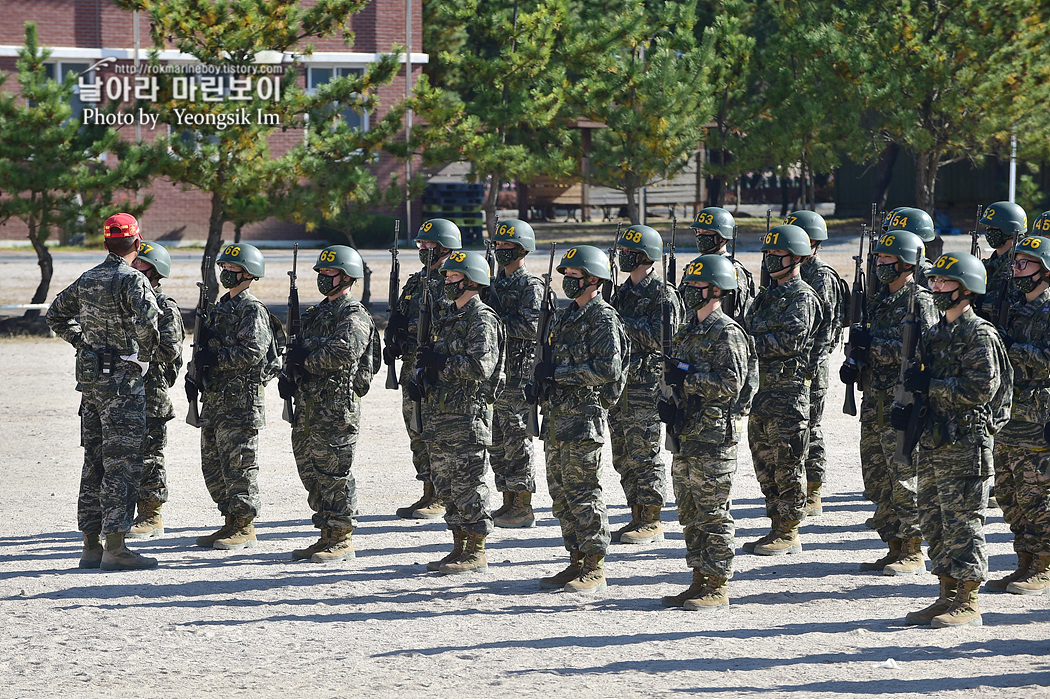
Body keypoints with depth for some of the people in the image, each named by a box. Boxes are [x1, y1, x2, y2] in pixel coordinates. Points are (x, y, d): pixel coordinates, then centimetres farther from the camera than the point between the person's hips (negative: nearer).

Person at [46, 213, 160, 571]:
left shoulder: (87, 279, 10)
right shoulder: (132, 280, -13)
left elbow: (56, 316, 22)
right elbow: (145, 319, -30)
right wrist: (146, 351, -13)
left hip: (90, 379, 7)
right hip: (123, 380, -7)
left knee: (95, 461, 12)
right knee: (122, 463, -5)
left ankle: (91, 544, 15)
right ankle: (115, 547, -7)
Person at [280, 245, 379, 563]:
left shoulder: (354, 316, -9)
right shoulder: (317, 312, 20)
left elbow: (344, 353, -25)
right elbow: (300, 352, 25)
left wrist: (306, 360, -13)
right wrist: (289, 376, 5)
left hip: (337, 408, -9)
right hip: (307, 406, 9)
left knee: (334, 473, -7)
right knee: (311, 472, 11)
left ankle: (342, 540, -1)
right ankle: (327, 536, 18)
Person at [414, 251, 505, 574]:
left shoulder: (482, 320, -10)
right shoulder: (449, 318, 18)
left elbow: (481, 366, -22)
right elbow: (432, 360, 25)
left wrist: (440, 362, -18)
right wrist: (419, 379, 5)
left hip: (467, 417, -9)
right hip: (439, 416, 9)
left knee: (468, 486, -6)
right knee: (446, 486, 11)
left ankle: (476, 552, -1)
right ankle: (460, 548, 18)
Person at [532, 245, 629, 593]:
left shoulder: (603, 320, -11)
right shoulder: (566, 317, 17)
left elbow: (608, 369, -20)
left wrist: (557, 373, -17)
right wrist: (541, 381, 6)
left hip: (584, 417, -9)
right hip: (556, 415, 9)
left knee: (583, 492, -7)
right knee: (561, 492, 10)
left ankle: (595, 569, -3)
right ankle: (577, 562, 17)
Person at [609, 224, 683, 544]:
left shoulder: (662, 294, -10)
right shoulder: (623, 292, 16)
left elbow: (661, 338, -19)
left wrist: (625, 323, -20)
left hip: (647, 385, -9)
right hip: (620, 382, 9)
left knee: (645, 454, -6)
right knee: (623, 456, 10)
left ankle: (651, 523, -1)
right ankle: (638, 518, 17)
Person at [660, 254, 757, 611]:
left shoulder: (727, 334, -11)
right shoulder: (689, 332, 16)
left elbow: (730, 383, -19)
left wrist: (687, 378, -18)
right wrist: (669, 404, 6)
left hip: (715, 437, -9)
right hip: (687, 434, 9)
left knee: (713, 514, -5)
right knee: (691, 514, 12)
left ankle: (718, 588, -1)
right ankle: (700, 581, 18)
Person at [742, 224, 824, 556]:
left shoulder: (802, 298, -10)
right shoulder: (768, 295, 18)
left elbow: (790, 342, -20)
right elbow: (749, 331, 20)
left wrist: (753, 342, -16)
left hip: (789, 390, -9)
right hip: (763, 387, 9)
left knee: (788, 465, -4)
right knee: (765, 463, 11)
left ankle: (788, 534, 0)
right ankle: (777, 527, 18)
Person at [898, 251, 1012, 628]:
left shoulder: (979, 334, -9)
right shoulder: (935, 334, 16)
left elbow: (982, 388, -19)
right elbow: (920, 379, 25)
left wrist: (931, 385, -18)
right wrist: (904, 406, 5)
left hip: (966, 444, -9)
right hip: (933, 441, 9)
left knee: (962, 522, -7)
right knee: (934, 522, 10)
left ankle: (968, 603, -2)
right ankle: (948, 595, 18)